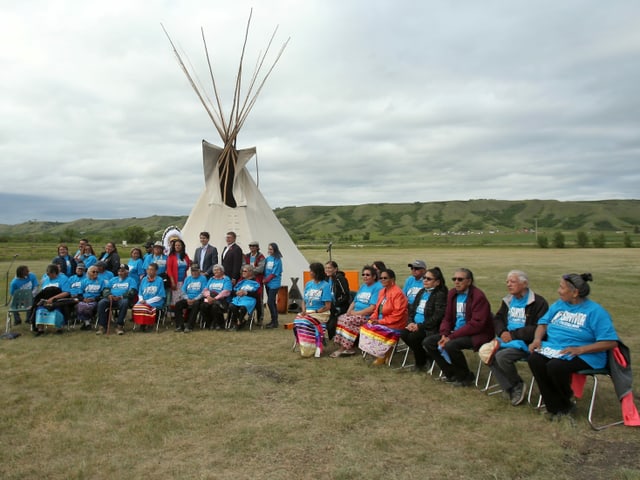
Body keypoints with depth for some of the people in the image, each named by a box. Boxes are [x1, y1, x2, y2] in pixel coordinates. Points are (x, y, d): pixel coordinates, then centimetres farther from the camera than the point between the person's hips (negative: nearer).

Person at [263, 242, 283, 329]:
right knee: (272, 302, 12)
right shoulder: (267, 258, 11)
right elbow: (265, 270, 12)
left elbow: (274, 274, -12)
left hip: (274, 284, -7)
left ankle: (274, 322, -4)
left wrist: (265, 280, -8)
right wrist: (264, 280, -3)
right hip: (267, 283, 7)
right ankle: (274, 321, 20)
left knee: (270, 302, -11)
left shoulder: (277, 260, -10)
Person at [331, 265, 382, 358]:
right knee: (341, 318, -14)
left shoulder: (378, 288, -10)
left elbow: (372, 308, -18)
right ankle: (347, 348, -14)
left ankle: (343, 348, -14)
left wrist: (356, 313, -16)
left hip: (367, 316, -8)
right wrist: (349, 311, 1)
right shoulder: (363, 286, 18)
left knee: (347, 321, -25)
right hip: (355, 314, 9)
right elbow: (354, 301, 21)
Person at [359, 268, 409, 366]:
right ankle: (379, 353, 1)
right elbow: (377, 308, 19)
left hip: (394, 325, -8)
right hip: (381, 322, 8)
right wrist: (373, 317, -2)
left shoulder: (398, 293, -16)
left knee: (373, 331, -24)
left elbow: (398, 314, -21)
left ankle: (383, 357, -4)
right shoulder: (382, 291, 11)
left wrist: (381, 321, -19)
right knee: (364, 328, -8)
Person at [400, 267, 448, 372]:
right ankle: (423, 355, 3)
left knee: (413, 336, -28)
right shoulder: (422, 292, 16)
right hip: (416, 325, 7)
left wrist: (420, 326, -19)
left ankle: (421, 363, -2)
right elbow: (412, 309, 15)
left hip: (430, 328, -7)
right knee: (403, 334, -19)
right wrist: (411, 322, -5)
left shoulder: (441, 294, -9)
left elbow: (437, 316, -17)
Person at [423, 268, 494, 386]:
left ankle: (466, 377, -6)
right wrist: (444, 335, -10)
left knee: (450, 345, -33)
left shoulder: (478, 296, -16)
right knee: (428, 342, -5)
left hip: (476, 334, -8)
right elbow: (447, 318, 11)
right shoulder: (452, 293, 6)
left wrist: (451, 337, -24)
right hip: (456, 332, 8)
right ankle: (451, 374, 6)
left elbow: (476, 324, -22)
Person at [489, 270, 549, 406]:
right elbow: (497, 319, 19)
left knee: (502, 356, -29)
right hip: (507, 340, 7)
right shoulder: (508, 301, 16)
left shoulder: (538, 302, -8)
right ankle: (511, 389, -8)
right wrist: (502, 332, -4)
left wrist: (513, 334, -17)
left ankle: (518, 386, -2)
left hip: (526, 344, -7)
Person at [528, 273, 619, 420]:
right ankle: (556, 408, -12)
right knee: (534, 359, -25)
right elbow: (543, 322, 17)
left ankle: (565, 404, -3)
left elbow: (611, 342, -11)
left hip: (584, 356, -6)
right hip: (553, 349, 6)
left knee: (555, 366, -34)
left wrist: (580, 349, -21)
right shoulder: (559, 304, 14)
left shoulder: (595, 311, -6)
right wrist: (537, 339, -6)